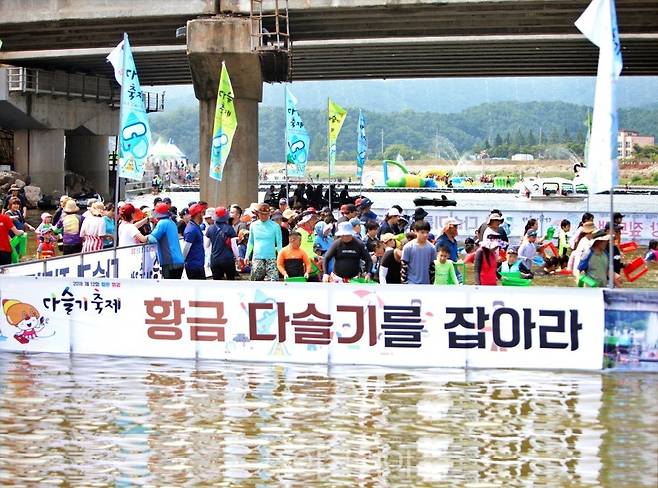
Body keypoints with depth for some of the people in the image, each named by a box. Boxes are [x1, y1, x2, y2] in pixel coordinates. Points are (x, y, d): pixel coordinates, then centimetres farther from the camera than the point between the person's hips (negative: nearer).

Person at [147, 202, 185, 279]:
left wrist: (148, 237, 3)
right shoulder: (172, 223, 18)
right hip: (179, 261, 8)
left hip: (170, 262, -8)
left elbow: (153, 239, -16)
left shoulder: (162, 223, -8)